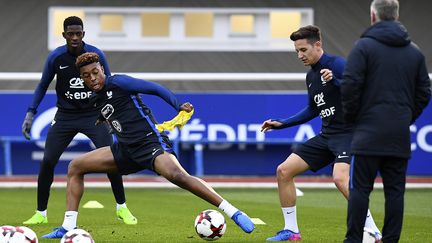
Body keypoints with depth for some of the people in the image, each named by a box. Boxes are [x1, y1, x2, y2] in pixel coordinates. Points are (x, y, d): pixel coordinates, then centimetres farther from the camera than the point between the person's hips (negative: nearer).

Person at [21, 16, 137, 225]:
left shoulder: (96, 55, -8)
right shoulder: (55, 57, -7)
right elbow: (43, 86, 7)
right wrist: (30, 113, 1)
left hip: (94, 114, -1)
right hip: (65, 116, 1)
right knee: (47, 161, -8)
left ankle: (122, 208, 6)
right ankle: (40, 214, 6)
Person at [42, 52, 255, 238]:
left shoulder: (117, 83, -7)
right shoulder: (97, 98, 16)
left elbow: (154, 89, -11)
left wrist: (179, 106, -17)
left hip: (150, 142, -9)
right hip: (127, 150, 9)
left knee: (176, 175, -36)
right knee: (75, 167, 6)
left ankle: (233, 212, -35)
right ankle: (68, 228, 4)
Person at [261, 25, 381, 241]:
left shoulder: (336, 64, -12)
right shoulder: (311, 76, 14)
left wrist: (335, 81, -34)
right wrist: (281, 124, 23)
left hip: (347, 133, -9)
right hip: (326, 136, 9)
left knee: (340, 178, -32)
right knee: (283, 171, 4)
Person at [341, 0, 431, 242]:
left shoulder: (364, 46, -4)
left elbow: (350, 85, -11)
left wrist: (351, 116, 3)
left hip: (369, 131, -4)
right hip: (400, 134, 4)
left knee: (360, 188, -1)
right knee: (395, 190, 6)